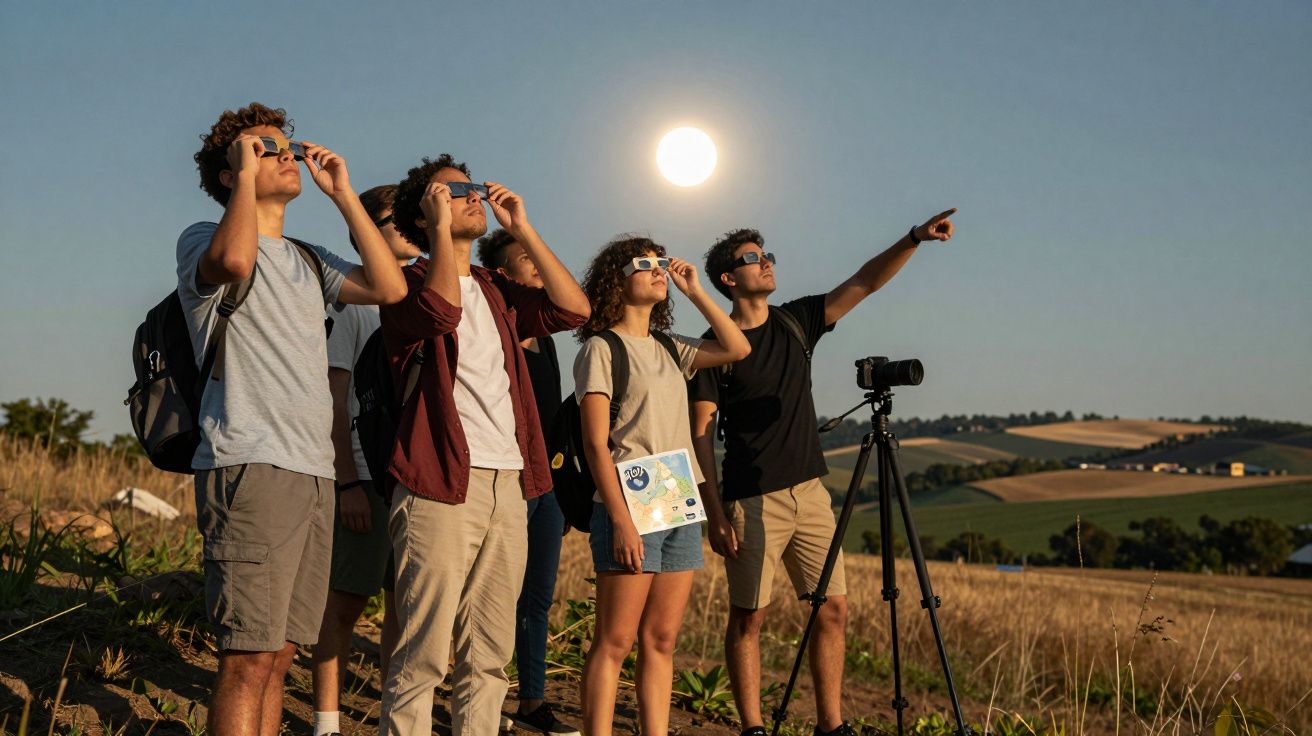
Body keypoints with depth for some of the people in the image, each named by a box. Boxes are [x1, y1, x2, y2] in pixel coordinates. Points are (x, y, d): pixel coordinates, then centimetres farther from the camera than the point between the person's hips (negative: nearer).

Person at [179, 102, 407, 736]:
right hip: (250, 467, -7)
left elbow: (389, 287, 10)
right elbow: (233, 262, -21)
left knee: (277, 655, 8)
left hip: (314, 472, 7)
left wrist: (342, 192, 13)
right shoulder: (203, 238, 4)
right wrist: (245, 172, -6)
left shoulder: (307, 261, 24)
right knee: (250, 659, -12)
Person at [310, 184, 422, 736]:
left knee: (406, 603, 7)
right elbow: (333, 399, -5)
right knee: (346, 602, 1)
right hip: (367, 476, -5)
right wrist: (348, 482, -13)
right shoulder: (348, 298, 0)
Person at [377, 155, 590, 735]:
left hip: (507, 486, 7)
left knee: (490, 655, 9)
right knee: (422, 657, -8)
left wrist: (522, 229, 9)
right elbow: (442, 311, -20)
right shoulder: (409, 282, 3)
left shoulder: (497, 293, 21)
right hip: (441, 485, -6)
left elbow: (573, 308, 7)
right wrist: (441, 226, -8)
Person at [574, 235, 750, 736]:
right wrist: (621, 521, -18)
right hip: (631, 507, -7)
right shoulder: (601, 348, -4)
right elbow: (595, 443, -10)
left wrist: (695, 292, 12)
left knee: (661, 640, 8)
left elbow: (737, 348, 15)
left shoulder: (667, 348, 16)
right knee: (615, 641, -5)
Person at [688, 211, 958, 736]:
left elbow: (864, 283, 6)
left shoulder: (796, 322, 10)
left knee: (833, 608, 4)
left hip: (809, 492, 6)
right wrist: (713, 514, -14)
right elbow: (700, 434, -8)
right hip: (751, 500, -5)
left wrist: (914, 239, -8)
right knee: (748, 615, 0)